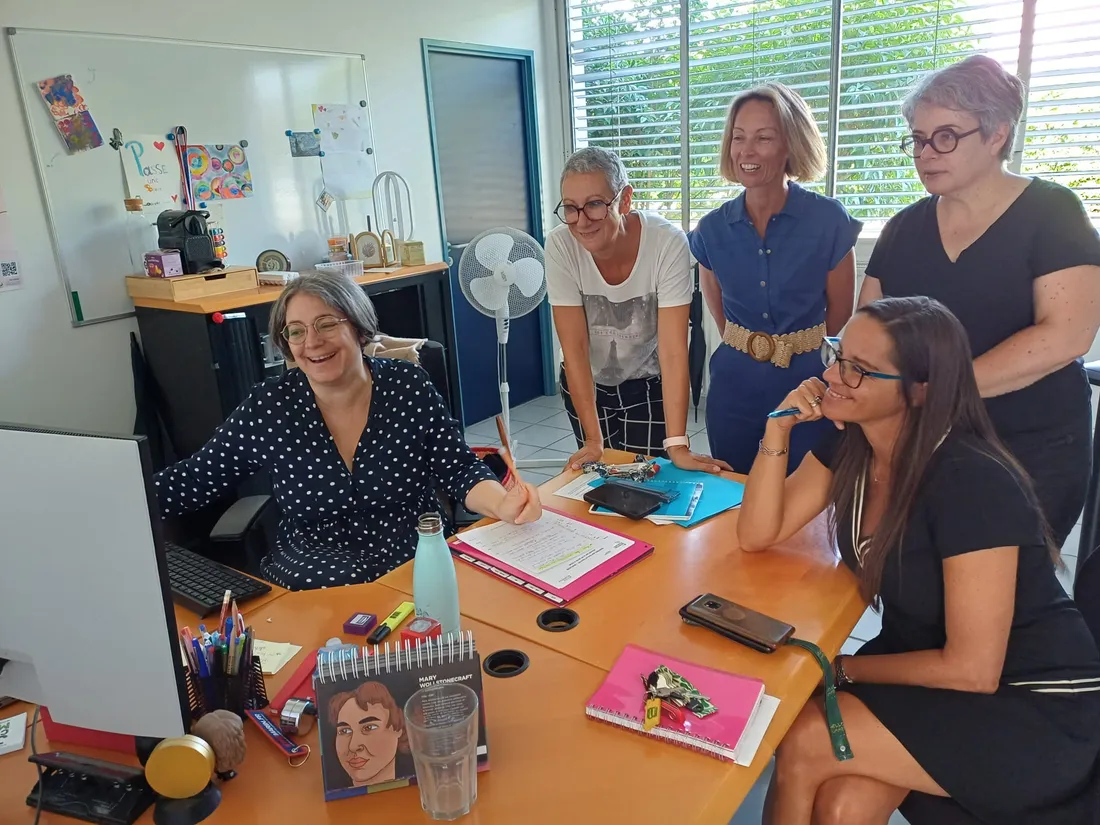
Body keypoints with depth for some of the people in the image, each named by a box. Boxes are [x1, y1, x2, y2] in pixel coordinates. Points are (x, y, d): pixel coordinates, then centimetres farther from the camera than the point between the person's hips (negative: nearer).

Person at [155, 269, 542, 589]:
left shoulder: (409, 386, -5)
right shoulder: (268, 408, -4)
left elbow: (460, 470, -4)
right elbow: (195, 478, 5)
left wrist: (502, 504, -23)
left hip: (421, 577, 0)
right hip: (307, 593, 1)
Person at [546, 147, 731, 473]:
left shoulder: (667, 242, -27)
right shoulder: (559, 246, -22)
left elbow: (673, 349, -29)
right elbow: (574, 346, -20)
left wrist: (677, 446, -33)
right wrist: (594, 438, -22)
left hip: (649, 384, -1)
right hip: (584, 384, 2)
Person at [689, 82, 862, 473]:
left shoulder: (830, 221, -11)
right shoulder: (712, 229, -3)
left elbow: (840, 313, 0)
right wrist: (745, 348, 14)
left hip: (806, 383, -2)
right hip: (734, 385, 3)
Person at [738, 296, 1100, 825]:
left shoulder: (971, 481, -27)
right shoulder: (848, 442, -5)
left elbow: (971, 669, -24)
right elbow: (757, 535, -4)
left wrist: (839, 668, -12)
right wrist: (778, 430, -15)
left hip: (1034, 714, -5)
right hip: (924, 671, 6)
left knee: (804, 743, -21)